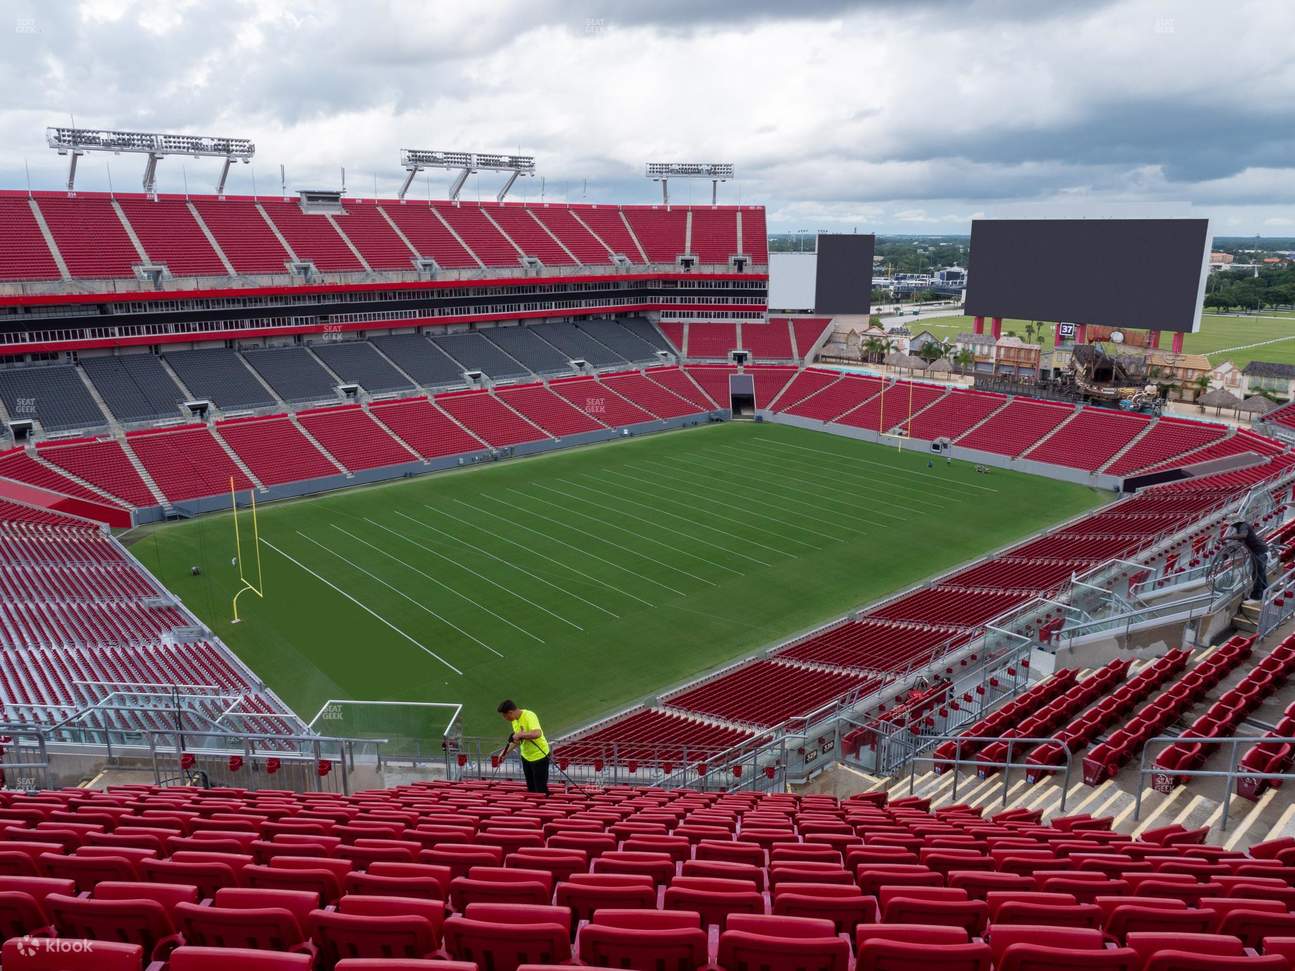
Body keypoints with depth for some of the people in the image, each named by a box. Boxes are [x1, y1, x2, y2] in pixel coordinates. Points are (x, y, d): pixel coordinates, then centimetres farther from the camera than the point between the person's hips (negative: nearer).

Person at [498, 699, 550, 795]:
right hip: (526, 756, 8)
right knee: (530, 788, 15)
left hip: (539, 756, -8)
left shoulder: (529, 716, -24)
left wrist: (520, 734, -33)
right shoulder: (514, 720, 2)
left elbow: (537, 733, -41)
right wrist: (507, 751, 6)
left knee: (541, 789, -2)